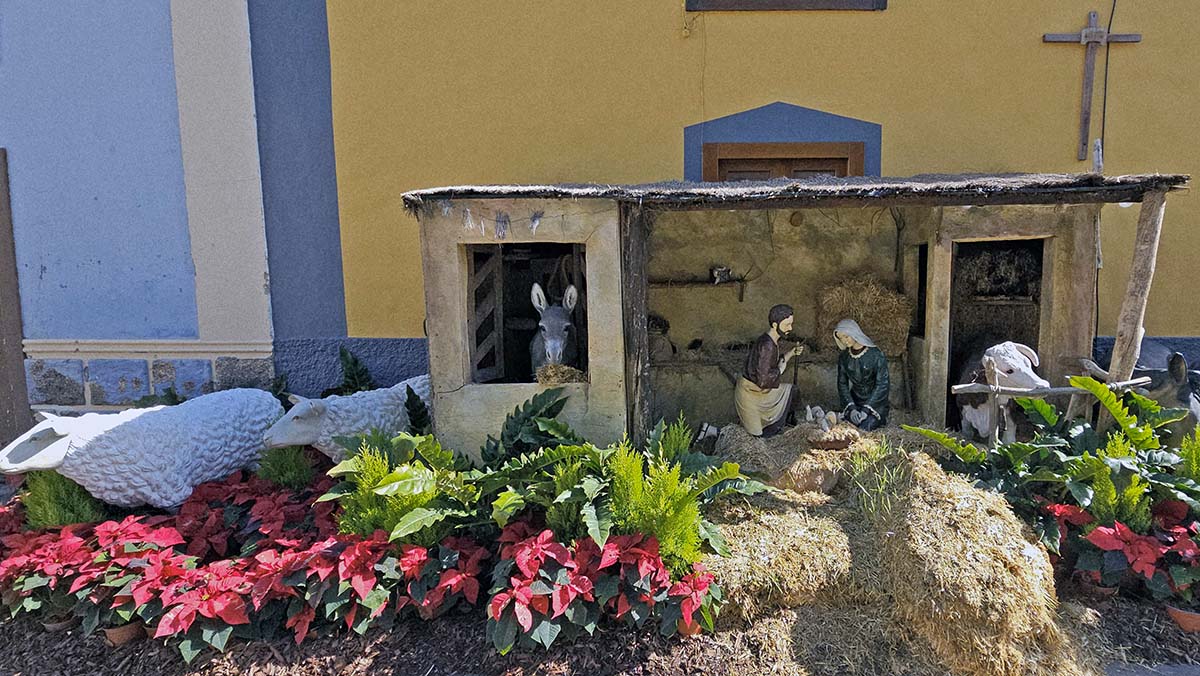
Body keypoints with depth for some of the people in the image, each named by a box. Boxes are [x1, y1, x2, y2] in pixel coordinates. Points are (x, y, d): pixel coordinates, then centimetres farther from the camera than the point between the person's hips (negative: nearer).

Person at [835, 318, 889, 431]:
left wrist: (866, 409, -20)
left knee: (863, 429, -23)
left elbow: (882, 384, -15)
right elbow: (842, 384, 2)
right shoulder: (843, 357, 1)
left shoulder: (876, 355, -13)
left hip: (875, 402, -3)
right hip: (854, 401, 3)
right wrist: (851, 408, -13)